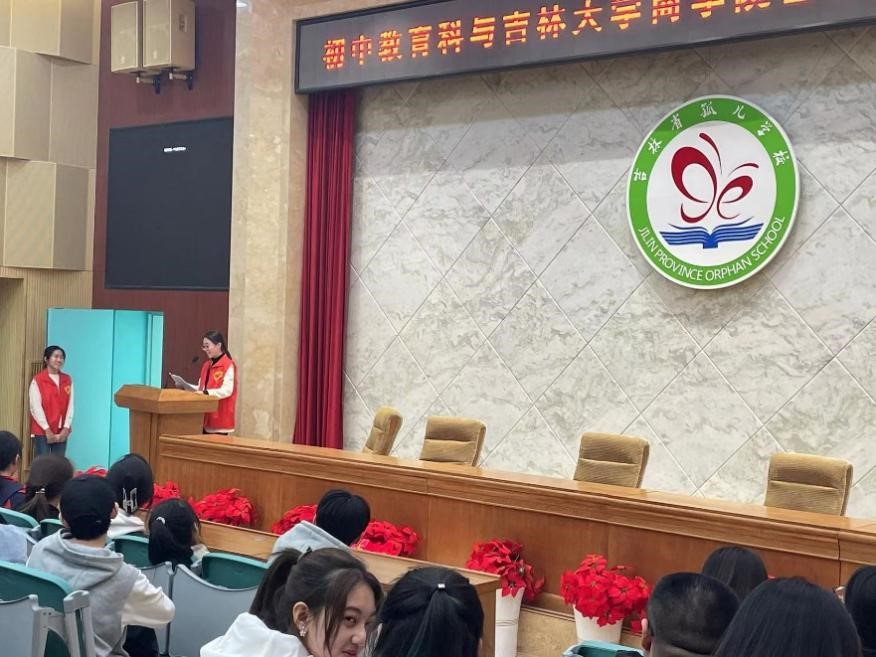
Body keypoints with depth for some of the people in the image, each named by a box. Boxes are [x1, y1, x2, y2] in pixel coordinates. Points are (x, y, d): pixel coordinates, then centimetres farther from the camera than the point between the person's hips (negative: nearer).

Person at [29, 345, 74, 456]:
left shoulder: (68, 380, 10)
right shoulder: (37, 380, -4)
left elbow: (70, 405, 6)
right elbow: (36, 407, -8)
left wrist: (66, 428, -5)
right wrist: (47, 429, -13)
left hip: (61, 432, 4)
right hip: (42, 432, -4)